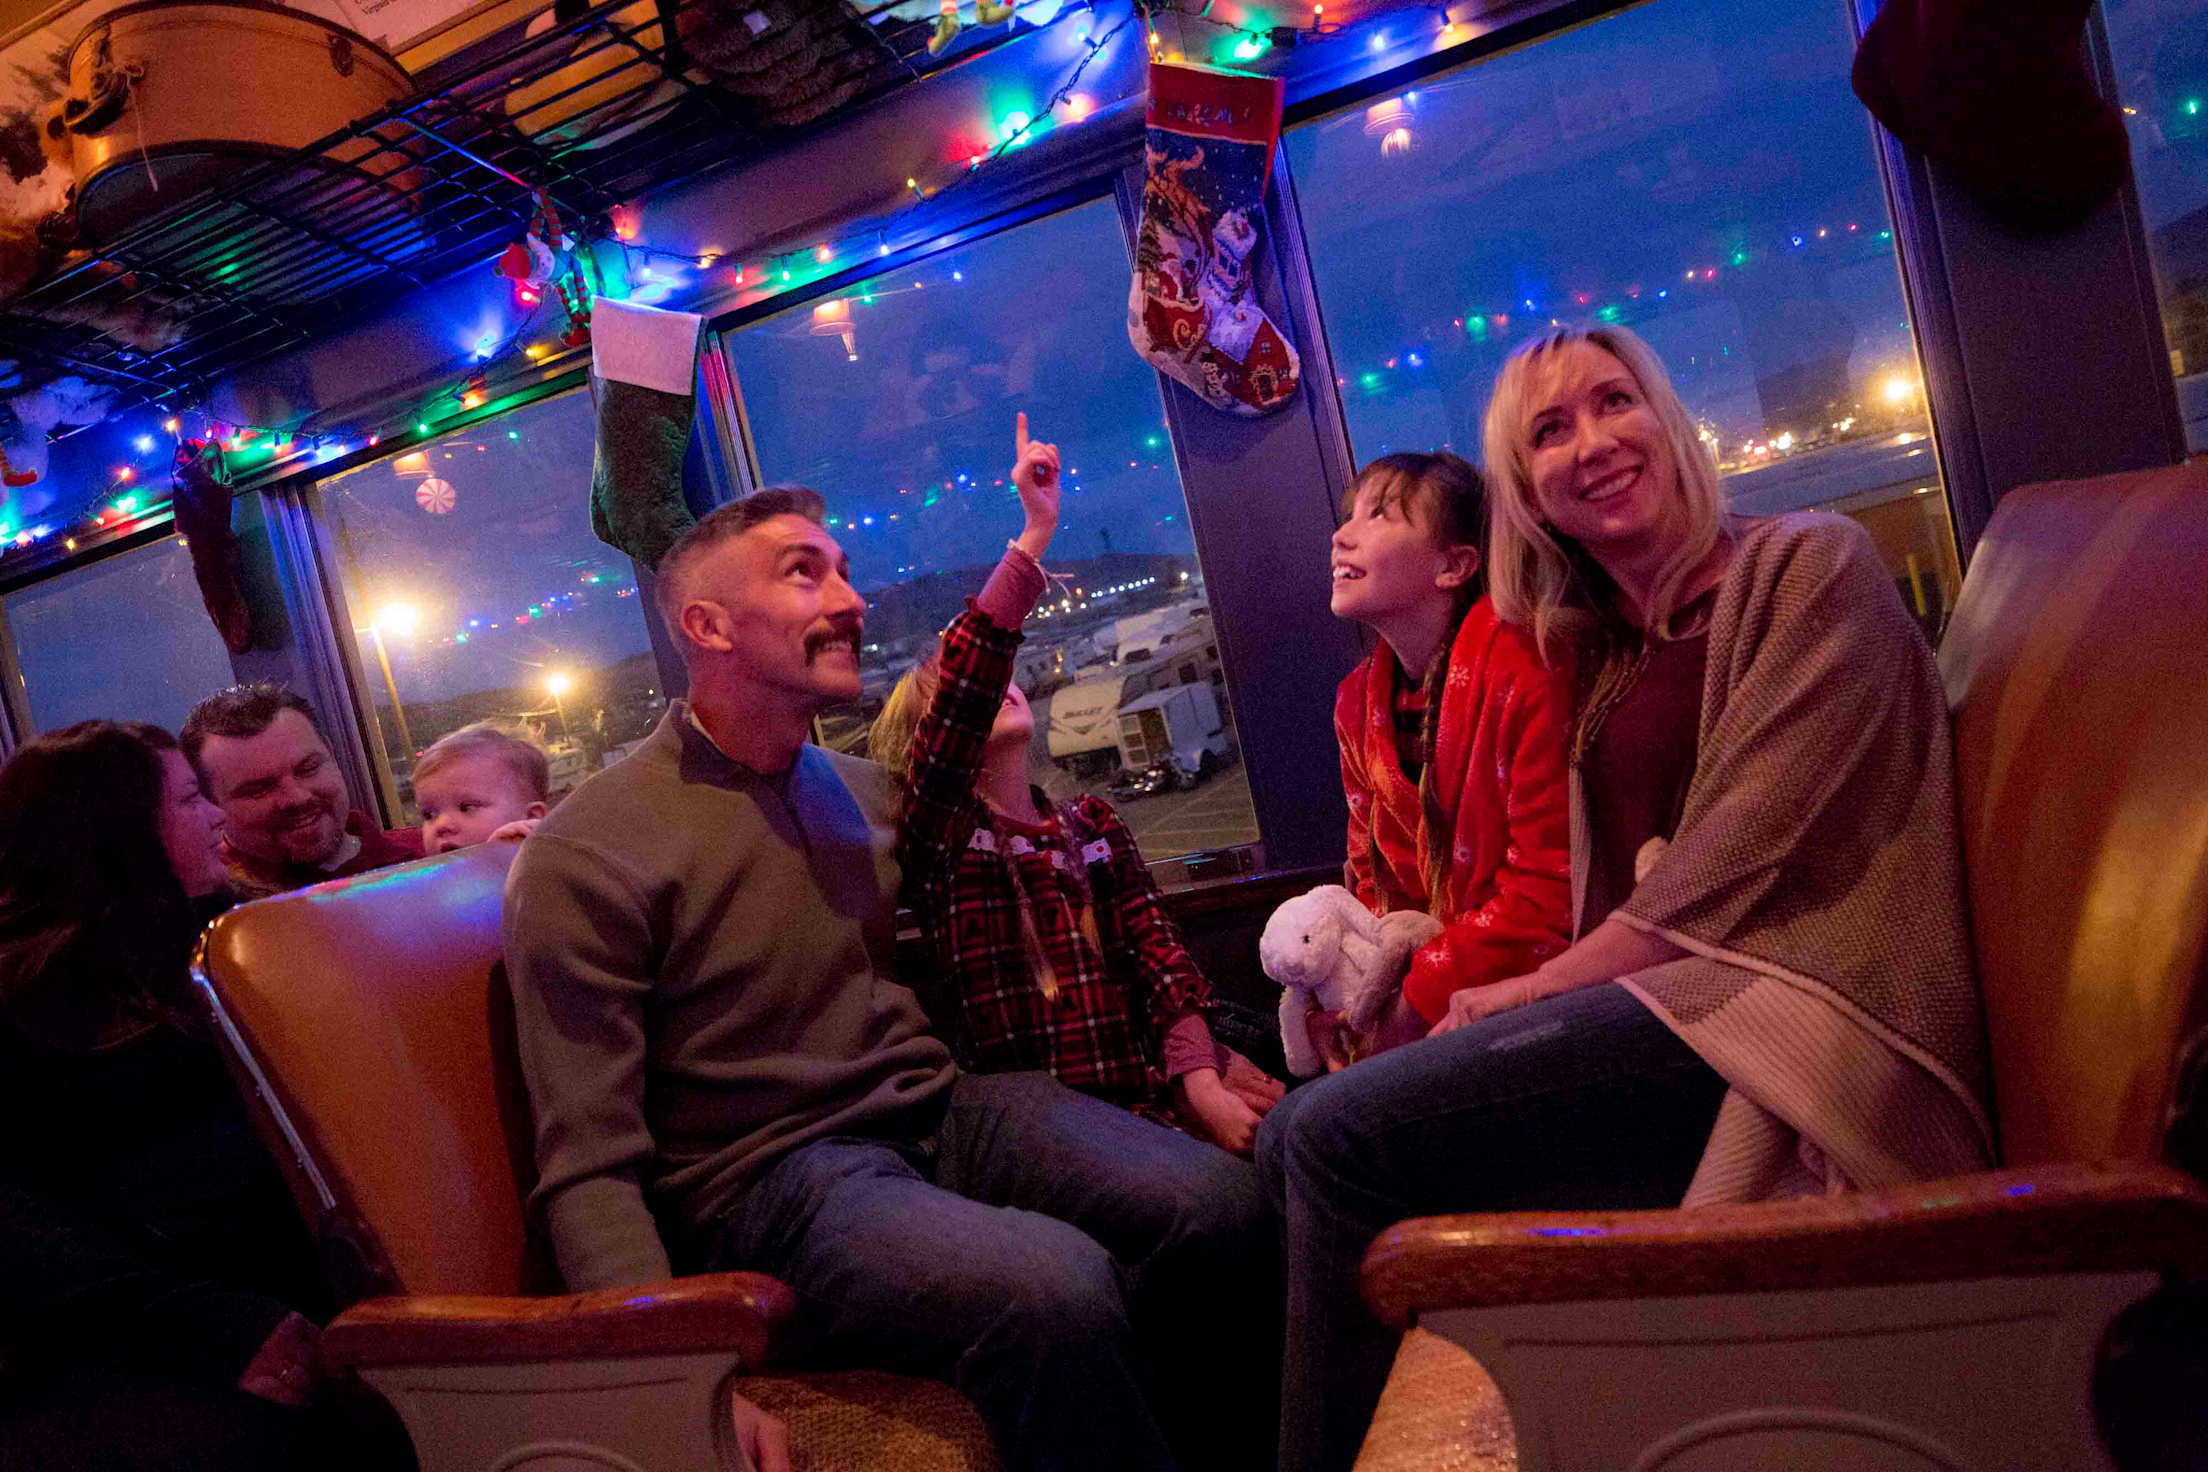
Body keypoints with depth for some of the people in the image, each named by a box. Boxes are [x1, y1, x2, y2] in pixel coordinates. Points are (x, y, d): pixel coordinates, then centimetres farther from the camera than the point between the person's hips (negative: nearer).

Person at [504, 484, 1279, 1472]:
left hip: (936, 1109, 6)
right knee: (1055, 1287, -33)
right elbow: (589, 1168, -11)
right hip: (771, 1178, -5)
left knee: (1220, 1201, -20)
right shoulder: (585, 857, -8)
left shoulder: (865, 790, 13)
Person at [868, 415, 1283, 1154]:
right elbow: (964, 691, -15)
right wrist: (1035, 535, -20)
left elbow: (1160, 954, 5)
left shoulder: (1094, 823, 18)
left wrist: (1202, 1082, -12)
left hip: (1151, 1085, 5)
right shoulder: (934, 838, 3)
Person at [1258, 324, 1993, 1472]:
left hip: (1782, 1012, -8)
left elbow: (1736, 868, -12)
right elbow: (1612, 890, 13)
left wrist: (1529, 992, -9)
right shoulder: (1603, 656, 21)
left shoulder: (1806, 568, -1)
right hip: (1653, 990, 8)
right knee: (1290, 1141, -2)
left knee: (1341, 1135, -21)